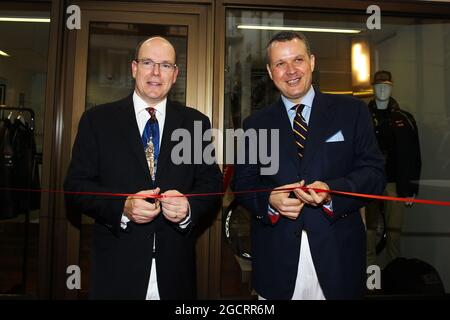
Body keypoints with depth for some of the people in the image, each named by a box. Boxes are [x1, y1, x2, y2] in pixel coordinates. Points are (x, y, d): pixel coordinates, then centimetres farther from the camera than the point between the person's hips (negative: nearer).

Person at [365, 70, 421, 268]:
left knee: (394, 230, 4)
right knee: (369, 229, 1)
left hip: (395, 184, 1)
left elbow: (413, 157, 8)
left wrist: (411, 188, 4)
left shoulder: (404, 119, 10)